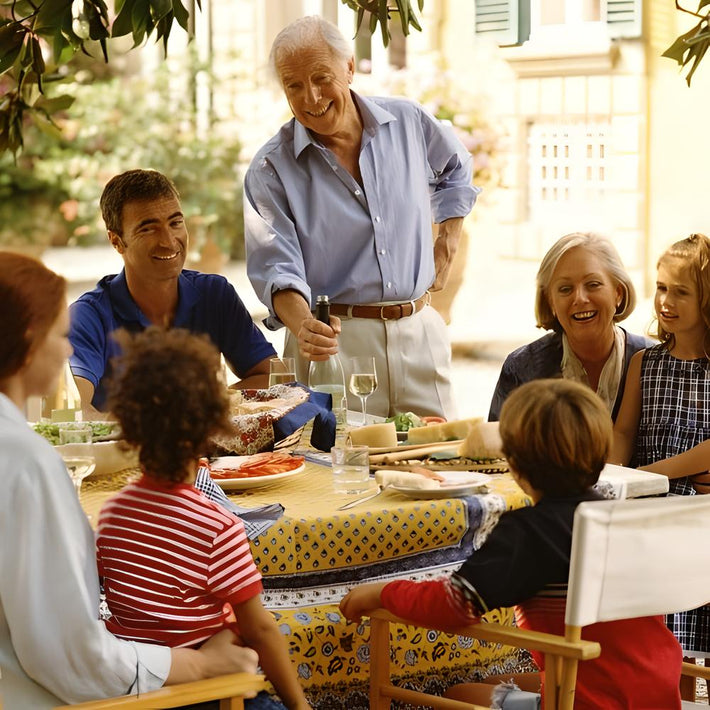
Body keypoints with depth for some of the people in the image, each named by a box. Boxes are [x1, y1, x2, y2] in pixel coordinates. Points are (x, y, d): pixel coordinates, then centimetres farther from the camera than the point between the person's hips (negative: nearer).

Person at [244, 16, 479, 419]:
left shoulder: (408, 123, 5)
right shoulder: (271, 169, -5)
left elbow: (456, 169, 28)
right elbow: (277, 269, -14)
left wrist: (449, 240, 18)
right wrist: (303, 325, -32)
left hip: (419, 330, 3)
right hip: (334, 341, -3)